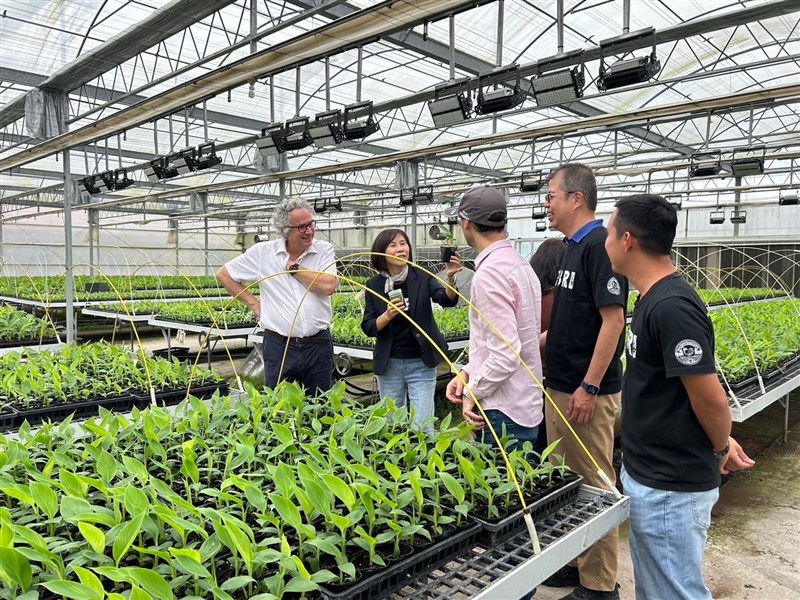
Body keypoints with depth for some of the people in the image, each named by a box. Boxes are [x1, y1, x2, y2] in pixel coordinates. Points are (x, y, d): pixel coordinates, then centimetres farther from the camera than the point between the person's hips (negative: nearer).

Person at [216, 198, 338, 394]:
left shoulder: (324, 250, -2)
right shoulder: (262, 252, -1)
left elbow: (328, 286, -17)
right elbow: (223, 274, 8)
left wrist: (294, 267, -9)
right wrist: (253, 303, 3)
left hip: (318, 344, 0)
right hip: (278, 346, 0)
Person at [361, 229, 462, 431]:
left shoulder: (422, 277, -6)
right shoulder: (374, 285, -2)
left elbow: (447, 300, -20)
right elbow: (368, 328, -3)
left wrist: (450, 277, -40)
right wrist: (387, 315, -22)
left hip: (421, 363, -2)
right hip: (389, 364, 2)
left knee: (422, 427, -1)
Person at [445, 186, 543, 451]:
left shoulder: (490, 273, -20)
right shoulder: (519, 263, 10)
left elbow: (505, 354, -25)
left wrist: (473, 393, -11)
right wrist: (468, 372, 7)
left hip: (503, 412, -9)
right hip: (526, 405, 9)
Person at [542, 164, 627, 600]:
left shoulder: (599, 245, -16)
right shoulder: (573, 248, 13)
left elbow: (612, 320, -20)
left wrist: (589, 387, -21)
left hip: (586, 392, -9)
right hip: (559, 387, 9)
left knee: (592, 485, 3)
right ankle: (573, 561, 33)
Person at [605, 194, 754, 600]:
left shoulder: (671, 308, -25)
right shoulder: (654, 299, 6)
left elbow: (711, 399, -22)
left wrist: (721, 449, -4)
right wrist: (721, 443, 14)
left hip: (671, 488, -9)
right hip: (647, 475, 9)